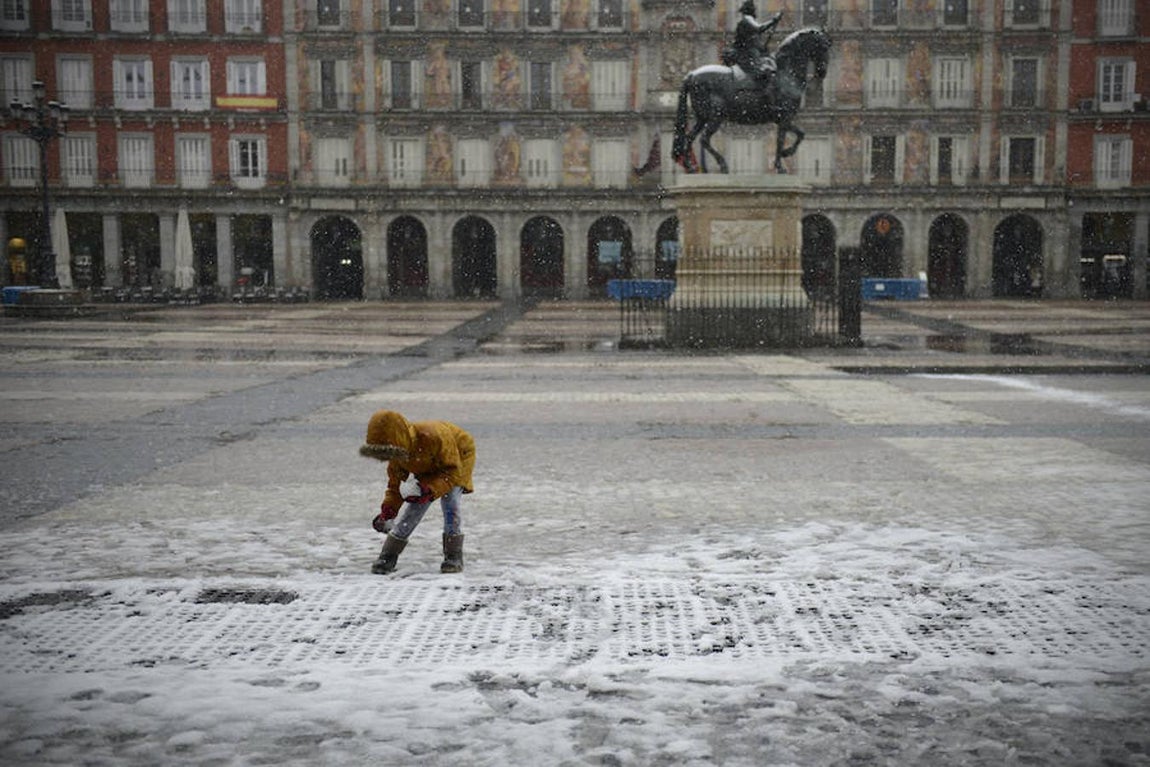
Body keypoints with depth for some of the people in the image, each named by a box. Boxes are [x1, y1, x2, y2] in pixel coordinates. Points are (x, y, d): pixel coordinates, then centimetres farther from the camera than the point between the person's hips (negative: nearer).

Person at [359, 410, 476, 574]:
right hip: (429, 469, 5)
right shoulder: (397, 451, -22)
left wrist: (429, 489, -45)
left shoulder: (433, 436, -43)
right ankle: (387, 558, 6)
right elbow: (395, 483, -6)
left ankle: (454, 558, -11)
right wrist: (388, 511, -16)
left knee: (450, 506, -23)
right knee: (414, 511, -3)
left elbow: (454, 471, -35)